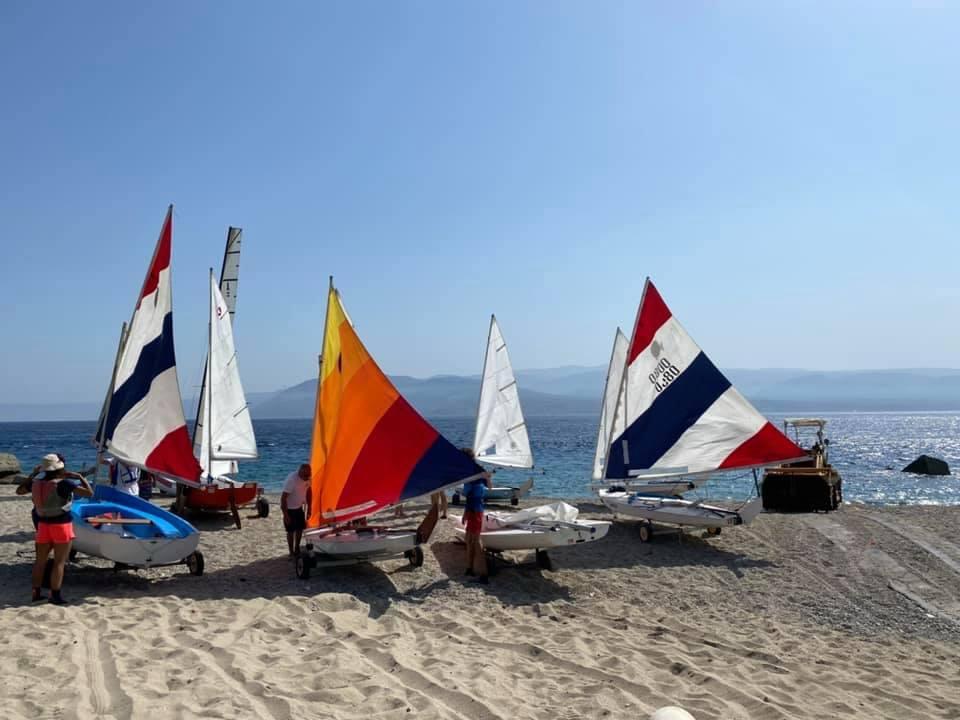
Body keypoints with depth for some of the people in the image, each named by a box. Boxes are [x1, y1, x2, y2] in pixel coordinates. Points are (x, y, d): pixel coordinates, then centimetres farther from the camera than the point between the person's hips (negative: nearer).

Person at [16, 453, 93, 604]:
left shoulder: (36, 483, 0)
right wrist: (80, 477, -9)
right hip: (61, 525, -6)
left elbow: (19, 491, 22)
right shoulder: (64, 483, -17)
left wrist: (33, 475, 24)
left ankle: (36, 593, 24)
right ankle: (55, 595, 3)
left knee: (40, 560, 17)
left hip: (43, 524, 6)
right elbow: (89, 493, -20)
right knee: (59, 562, 1)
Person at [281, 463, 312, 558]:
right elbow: (283, 498, -28)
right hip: (289, 509, -6)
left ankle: (297, 549, 31)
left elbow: (308, 492, 6)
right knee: (291, 531, 0)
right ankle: (292, 553, 13)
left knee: (300, 528, 13)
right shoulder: (291, 480, -31)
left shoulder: (307, 478, -11)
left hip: (299, 507, 6)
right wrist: (285, 515, -26)